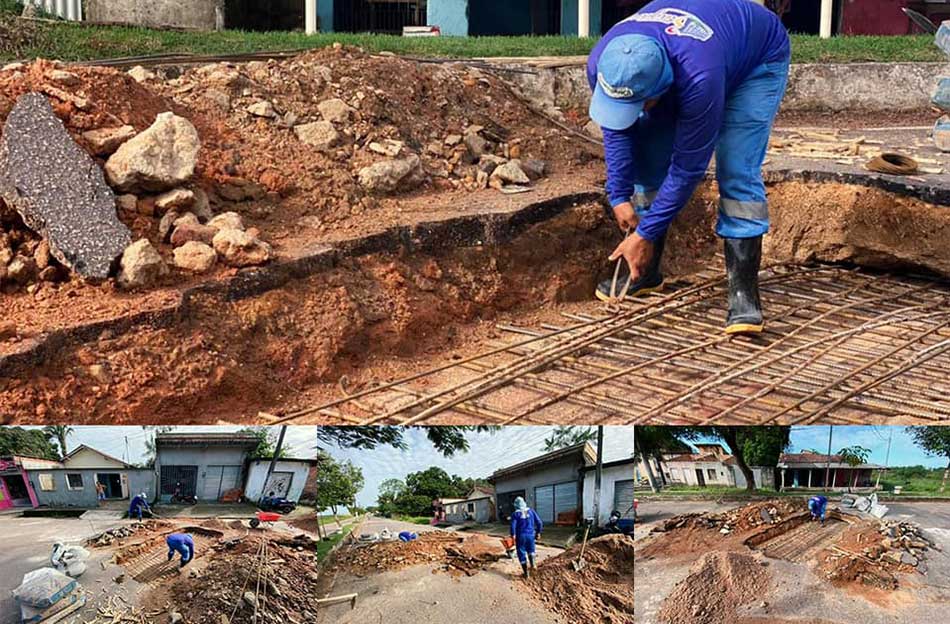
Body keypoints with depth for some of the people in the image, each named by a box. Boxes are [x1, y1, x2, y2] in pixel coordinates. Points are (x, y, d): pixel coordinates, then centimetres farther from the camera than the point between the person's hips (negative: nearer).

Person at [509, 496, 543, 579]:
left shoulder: (515, 514, -6)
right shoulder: (531, 511, 2)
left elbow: (513, 526, -16)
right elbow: (539, 522, 0)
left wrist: (513, 536, -9)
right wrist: (538, 532, 11)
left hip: (520, 536, -2)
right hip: (530, 535, 2)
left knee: (522, 554, 8)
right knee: (531, 550, 27)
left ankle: (526, 573, 8)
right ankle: (532, 563, 5)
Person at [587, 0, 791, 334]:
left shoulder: (699, 80, -46)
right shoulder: (603, 63, -30)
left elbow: (689, 166, -34)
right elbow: (615, 130, -9)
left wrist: (646, 234, -27)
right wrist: (619, 195, -15)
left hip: (757, 59, -6)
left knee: (737, 172, -22)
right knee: (649, 158, -4)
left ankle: (743, 293, -20)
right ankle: (646, 272, 10)